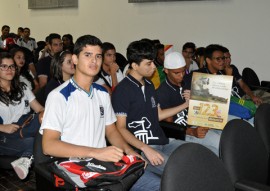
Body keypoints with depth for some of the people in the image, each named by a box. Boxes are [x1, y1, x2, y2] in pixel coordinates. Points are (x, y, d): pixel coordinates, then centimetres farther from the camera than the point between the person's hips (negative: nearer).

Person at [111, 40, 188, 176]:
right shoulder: (122, 90, -8)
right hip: (140, 149, -8)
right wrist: (145, 148, -24)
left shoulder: (149, 85, 19)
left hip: (163, 142, 8)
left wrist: (185, 105, 20)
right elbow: (120, 128, -12)